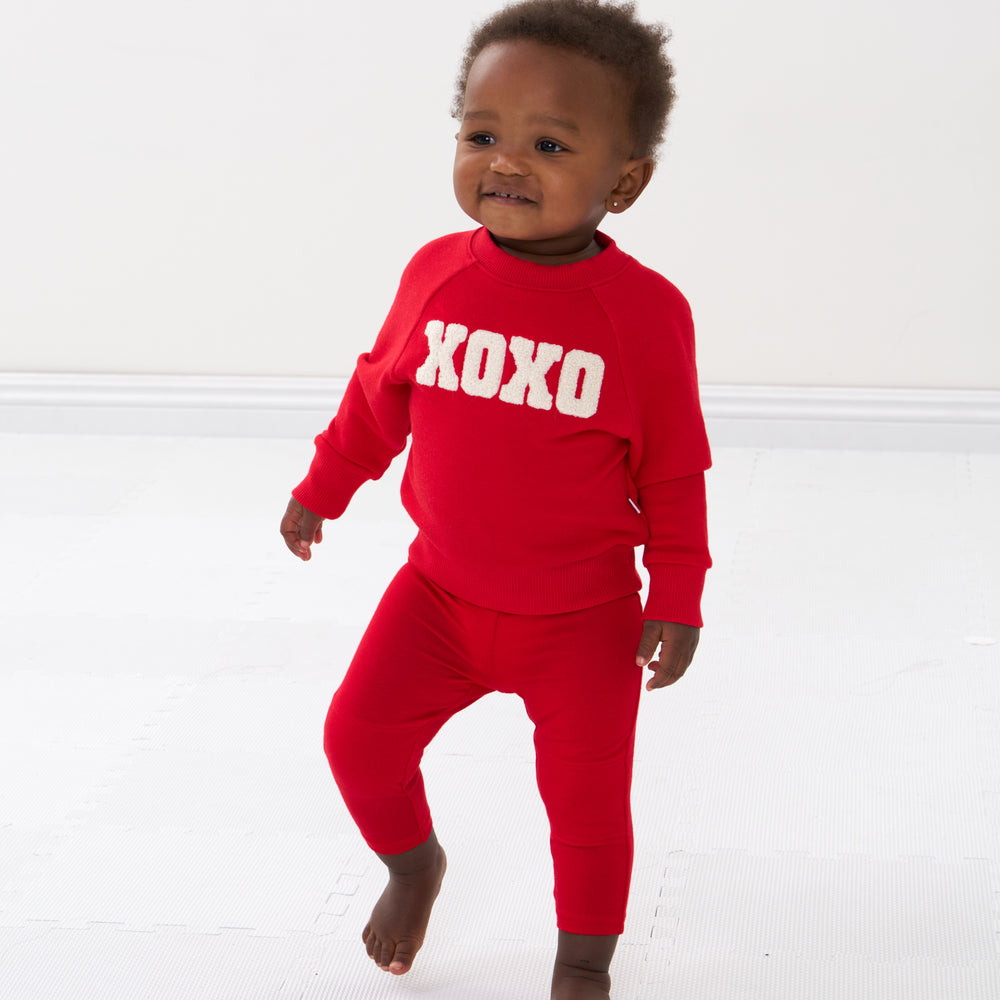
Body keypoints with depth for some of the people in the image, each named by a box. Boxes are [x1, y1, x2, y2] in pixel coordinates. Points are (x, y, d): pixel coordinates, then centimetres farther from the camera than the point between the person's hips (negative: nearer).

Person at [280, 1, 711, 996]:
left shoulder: (646, 313, -15)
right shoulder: (437, 273, -7)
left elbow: (673, 469, -7)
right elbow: (379, 393, 10)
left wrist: (677, 599, -7)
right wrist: (322, 490, 17)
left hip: (583, 617, -3)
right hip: (440, 593, 3)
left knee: (587, 795, 1)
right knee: (359, 734, 3)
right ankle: (413, 860, 34)